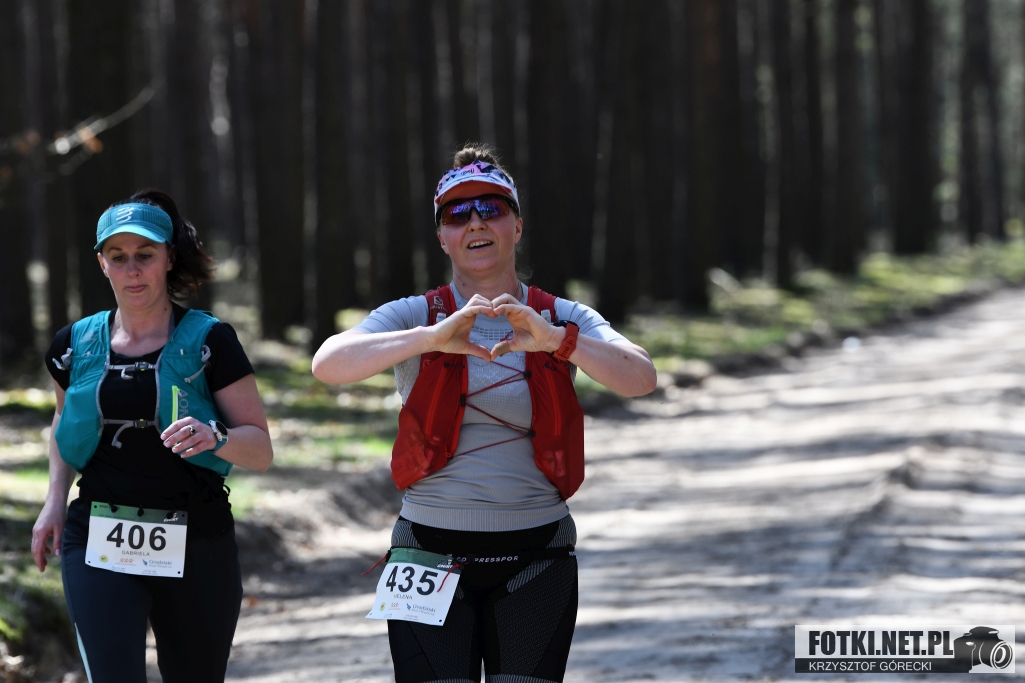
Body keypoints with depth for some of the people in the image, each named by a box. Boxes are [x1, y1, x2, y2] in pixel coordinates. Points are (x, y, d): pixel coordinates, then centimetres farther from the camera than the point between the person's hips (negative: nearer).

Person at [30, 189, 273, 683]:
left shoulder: (207, 341, -2)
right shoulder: (76, 345, 7)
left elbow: (261, 451, -3)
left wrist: (215, 437, -24)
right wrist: (55, 499, 14)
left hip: (195, 546, -1)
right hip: (100, 545, 1)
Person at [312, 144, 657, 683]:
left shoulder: (563, 321, 6)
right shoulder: (415, 317, 3)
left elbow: (641, 379, -11)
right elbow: (329, 365, -15)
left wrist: (555, 339, -27)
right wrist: (433, 338, -28)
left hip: (535, 561, 1)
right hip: (432, 555, -1)